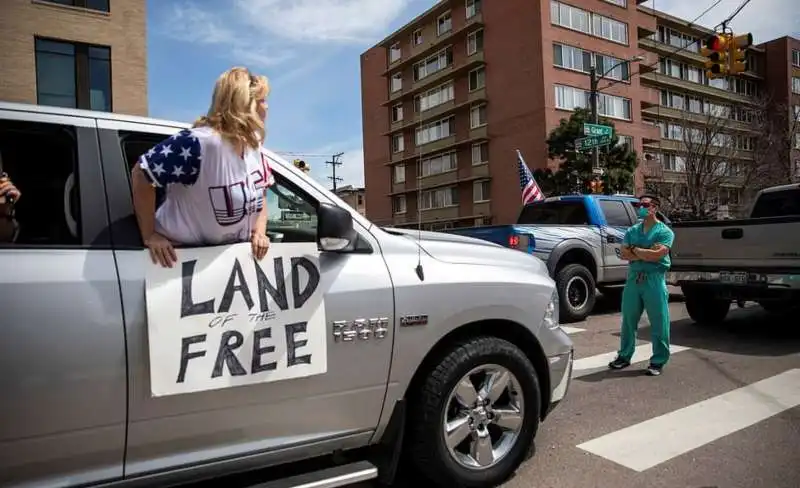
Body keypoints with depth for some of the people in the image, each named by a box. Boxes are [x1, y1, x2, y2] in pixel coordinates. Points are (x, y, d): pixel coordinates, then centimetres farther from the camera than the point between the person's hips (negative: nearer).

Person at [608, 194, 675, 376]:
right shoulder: (632, 231, 14)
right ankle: (624, 356, 23)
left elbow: (656, 255, -16)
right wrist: (646, 253, -10)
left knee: (658, 322, 1)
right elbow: (624, 254, 2)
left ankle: (658, 361, 12)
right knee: (628, 320, 11)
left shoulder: (664, 231, -2)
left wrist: (635, 249, -4)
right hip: (633, 278, 5)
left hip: (654, 279, -5)